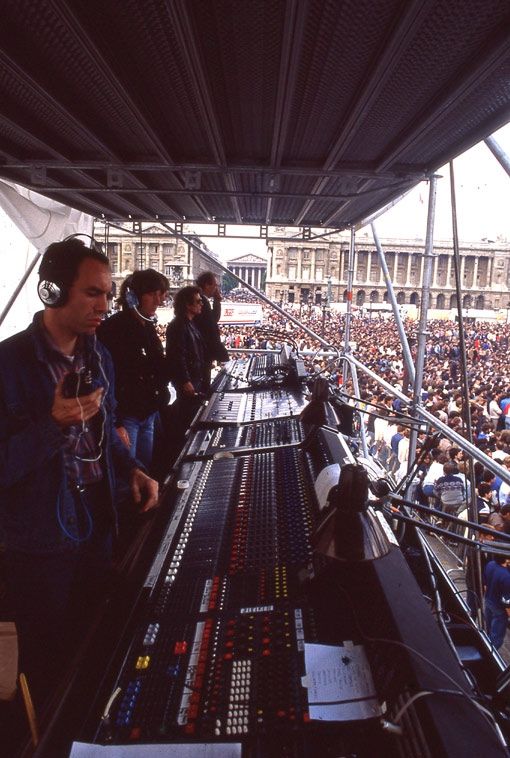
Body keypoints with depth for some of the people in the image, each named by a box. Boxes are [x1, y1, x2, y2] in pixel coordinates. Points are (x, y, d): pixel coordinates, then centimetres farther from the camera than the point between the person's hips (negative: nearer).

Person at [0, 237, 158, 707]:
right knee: (49, 664, 17)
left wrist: (132, 470, -1)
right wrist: (54, 424, -33)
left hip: (98, 527, 6)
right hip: (41, 545, -6)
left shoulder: (98, 357, 1)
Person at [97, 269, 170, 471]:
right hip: (125, 416, -8)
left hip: (148, 415, 8)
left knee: (146, 471, 14)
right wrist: (115, 424, -21)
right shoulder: (113, 328, -14)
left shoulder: (148, 327, 12)